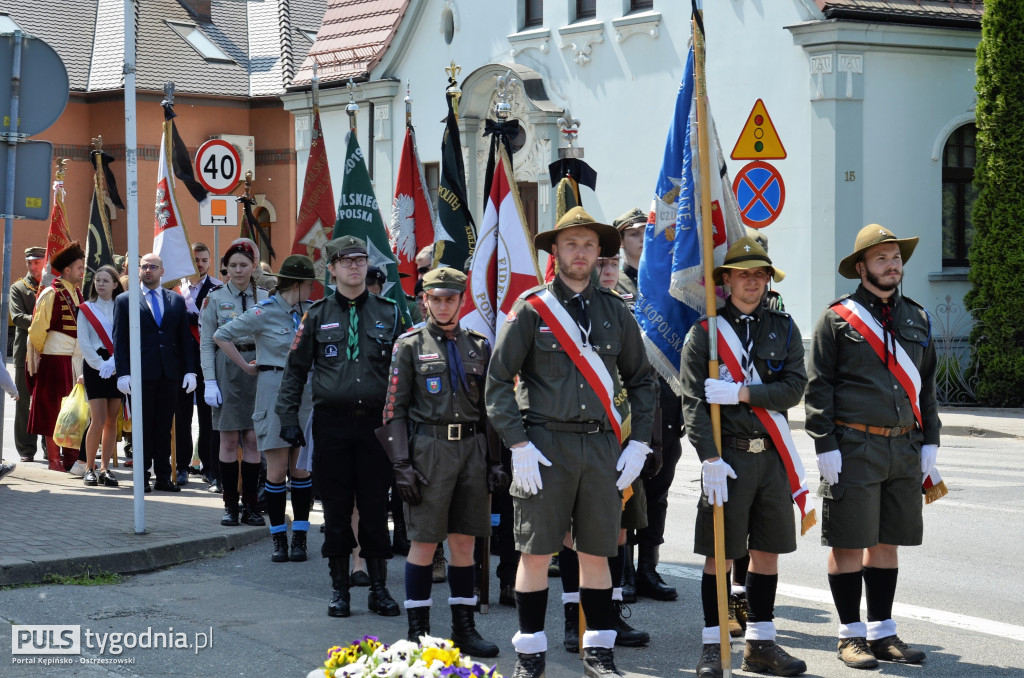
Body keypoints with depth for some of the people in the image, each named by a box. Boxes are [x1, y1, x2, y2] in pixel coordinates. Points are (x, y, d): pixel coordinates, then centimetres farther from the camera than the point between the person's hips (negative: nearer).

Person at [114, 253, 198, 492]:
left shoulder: (176, 300, 12)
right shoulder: (125, 301, 5)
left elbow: (184, 338, 12)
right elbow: (119, 340, 1)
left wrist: (189, 370, 4)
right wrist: (122, 373, -8)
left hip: (169, 374, 2)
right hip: (141, 373, -2)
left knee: (164, 427, 5)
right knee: (143, 427, 1)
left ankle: (163, 477, 10)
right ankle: (142, 477, 7)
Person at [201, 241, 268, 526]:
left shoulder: (265, 298, 7)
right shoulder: (215, 298, 3)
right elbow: (206, 343, 1)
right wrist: (209, 381, -7)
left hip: (258, 370, 1)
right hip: (227, 371, -1)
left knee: (253, 439, 1)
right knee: (229, 439, 0)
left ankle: (250, 505, 7)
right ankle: (230, 505, 6)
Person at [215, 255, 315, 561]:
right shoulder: (264, 312, -7)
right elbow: (221, 335, -1)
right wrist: (247, 367, 0)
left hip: (307, 392, 4)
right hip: (274, 390, -4)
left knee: (301, 469, 4)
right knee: (277, 470, -1)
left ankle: (299, 538, 9)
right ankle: (279, 539, 7)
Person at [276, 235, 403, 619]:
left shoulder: (388, 313, 8)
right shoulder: (317, 316, 6)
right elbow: (296, 368, 9)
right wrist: (288, 418, 2)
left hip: (376, 422, 0)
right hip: (331, 422, 0)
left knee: (376, 508, 2)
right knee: (336, 508, 3)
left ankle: (378, 588, 12)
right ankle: (339, 589, 13)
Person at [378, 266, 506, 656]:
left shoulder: (479, 346, 12)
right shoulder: (410, 346, 2)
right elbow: (395, 409, -1)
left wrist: (495, 460, 9)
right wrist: (401, 464, -9)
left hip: (472, 448, 4)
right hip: (429, 446, -3)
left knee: (465, 541, 7)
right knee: (424, 542, -2)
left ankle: (464, 628, 14)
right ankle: (418, 632, 5)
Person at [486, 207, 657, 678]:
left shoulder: (615, 312, 11)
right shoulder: (531, 309, 0)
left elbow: (641, 381, 17)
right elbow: (498, 379, -1)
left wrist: (638, 444, 7)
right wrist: (518, 445, -9)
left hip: (602, 448, 3)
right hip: (545, 447, -3)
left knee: (596, 553, 7)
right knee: (535, 552, -1)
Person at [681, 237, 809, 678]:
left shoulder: (783, 328, 8)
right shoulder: (704, 333, -2)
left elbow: (793, 388, -3)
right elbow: (693, 402, -7)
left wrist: (740, 392, -15)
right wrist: (710, 460, -15)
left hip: (773, 457, 4)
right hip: (728, 456, -4)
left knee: (767, 551, 9)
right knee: (720, 556, -1)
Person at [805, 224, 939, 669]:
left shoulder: (917, 318, 13)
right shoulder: (837, 319, -4)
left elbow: (926, 383, 19)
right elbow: (818, 386, -6)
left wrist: (929, 440, 12)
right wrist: (826, 445, -12)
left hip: (905, 448, 5)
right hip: (854, 447, -5)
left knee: (887, 542, 11)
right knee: (849, 545, -1)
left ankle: (882, 633, 19)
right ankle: (852, 635, 9)